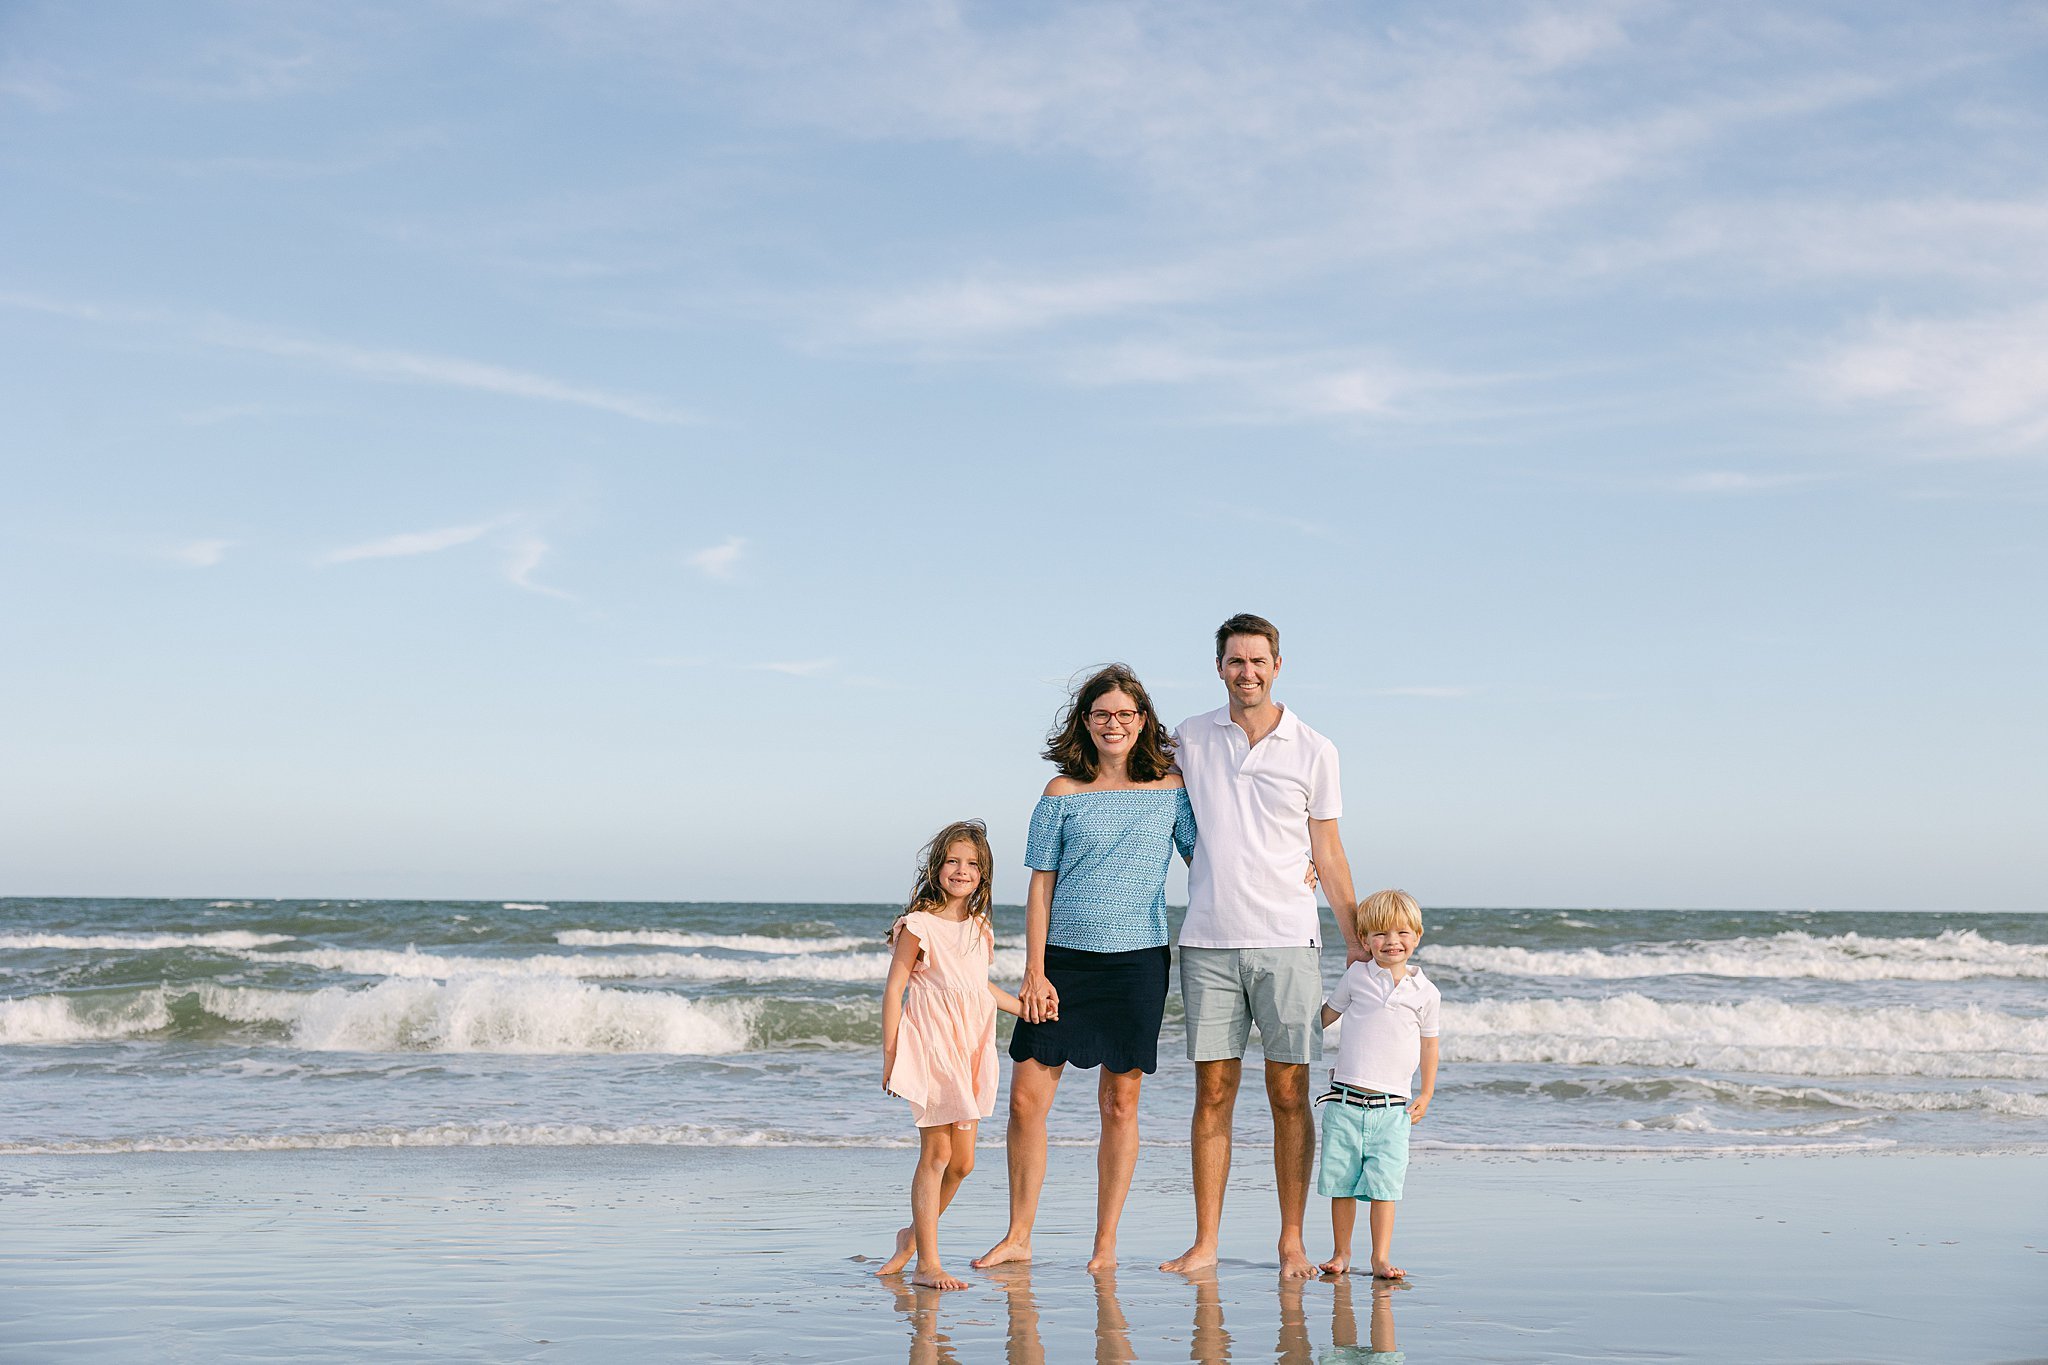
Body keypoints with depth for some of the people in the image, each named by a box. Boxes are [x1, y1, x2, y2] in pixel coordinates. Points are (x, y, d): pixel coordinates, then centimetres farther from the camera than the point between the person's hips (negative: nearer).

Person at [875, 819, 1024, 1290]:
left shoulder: (979, 930, 12)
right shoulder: (918, 926, -7)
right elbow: (894, 989, -7)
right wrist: (889, 1055, -10)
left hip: (972, 1051, 6)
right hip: (932, 1047, -6)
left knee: (963, 1160, 7)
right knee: (937, 1152, -7)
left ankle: (914, 1235, 28)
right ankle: (926, 1263, 0)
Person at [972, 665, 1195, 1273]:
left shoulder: (1170, 788, 4)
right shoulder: (1063, 791, 2)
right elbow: (1041, 886, 2)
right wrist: (1034, 971, -4)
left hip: (1137, 961, 0)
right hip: (1064, 957, 0)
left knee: (1120, 1104, 4)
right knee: (1026, 1099, -2)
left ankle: (1105, 1244, 16)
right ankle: (1019, 1236, 13)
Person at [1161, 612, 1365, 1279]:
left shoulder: (1313, 750, 4)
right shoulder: (1190, 738, 7)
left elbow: (1328, 854, 8)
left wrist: (1356, 941, 4)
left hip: (1287, 942, -1)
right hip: (1208, 941, 1)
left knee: (1289, 1093, 1)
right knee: (1212, 1092, 3)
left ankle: (1292, 1241, 9)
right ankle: (1204, 1243, 8)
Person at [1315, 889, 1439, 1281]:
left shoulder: (1425, 992, 5)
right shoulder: (1357, 976, 4)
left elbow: (1428, 1043, 13)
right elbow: (1327, 1014, 17)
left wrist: (1425, 1094, 12)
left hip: (1393, 1106, -1)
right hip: (1346, 1100, 1)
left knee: (1385, 1184, -5)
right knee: (1341, 1181, 6)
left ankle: (1381, 1258, 0)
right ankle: (1341, 1254, 18)